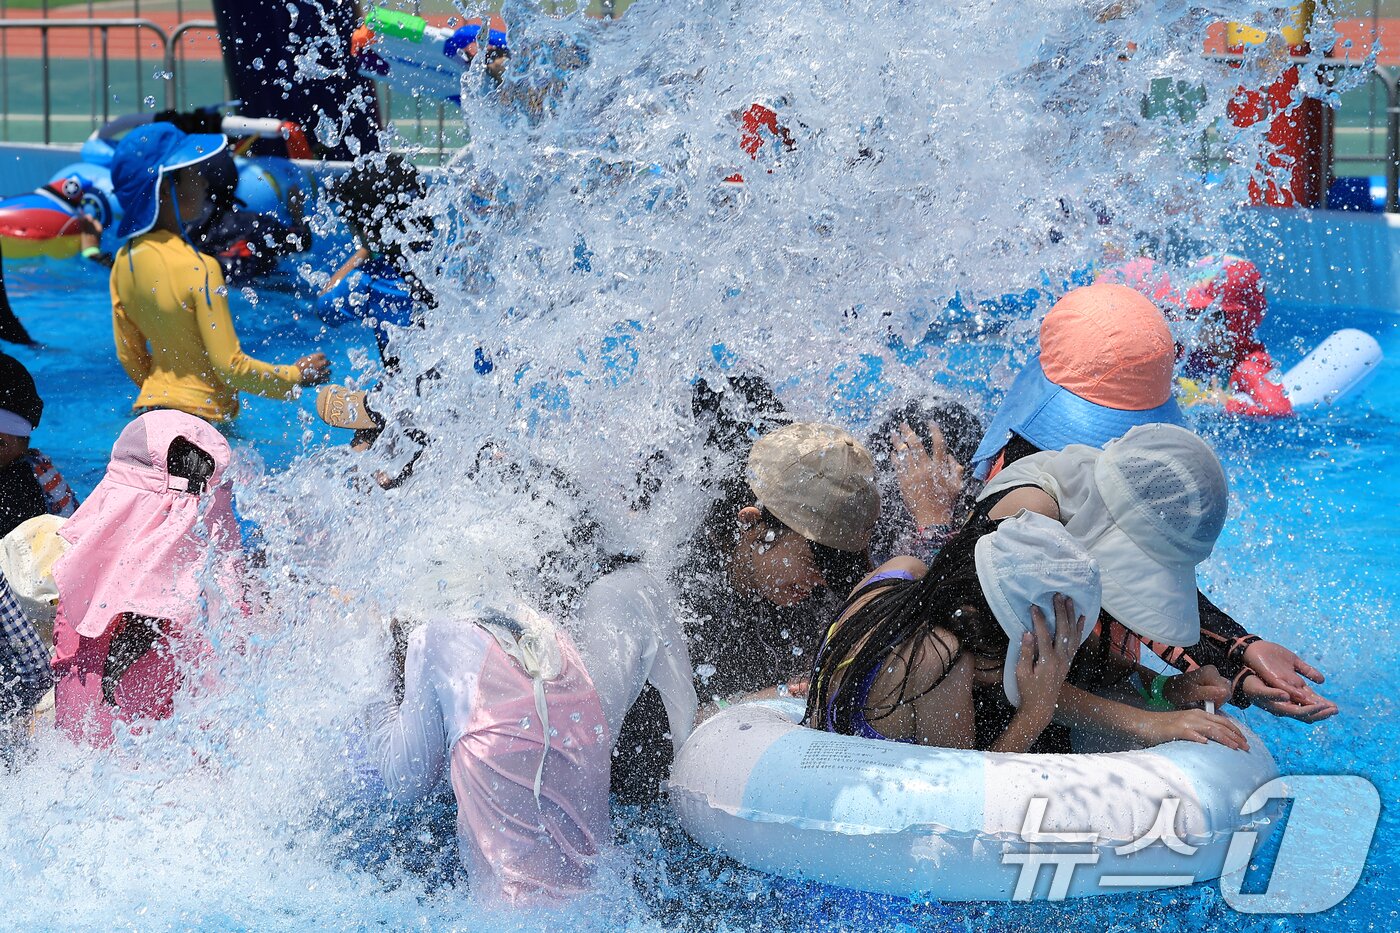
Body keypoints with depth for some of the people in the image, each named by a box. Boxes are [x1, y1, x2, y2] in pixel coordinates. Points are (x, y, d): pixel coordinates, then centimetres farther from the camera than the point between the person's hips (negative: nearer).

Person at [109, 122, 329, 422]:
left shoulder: (125, 260, 2)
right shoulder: (199, 269, -19)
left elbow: (130, 357, 12)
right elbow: (232, 368, -15)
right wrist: (296, 376, -1)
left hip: (150, 408, 8)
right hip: (200, 416, -8)